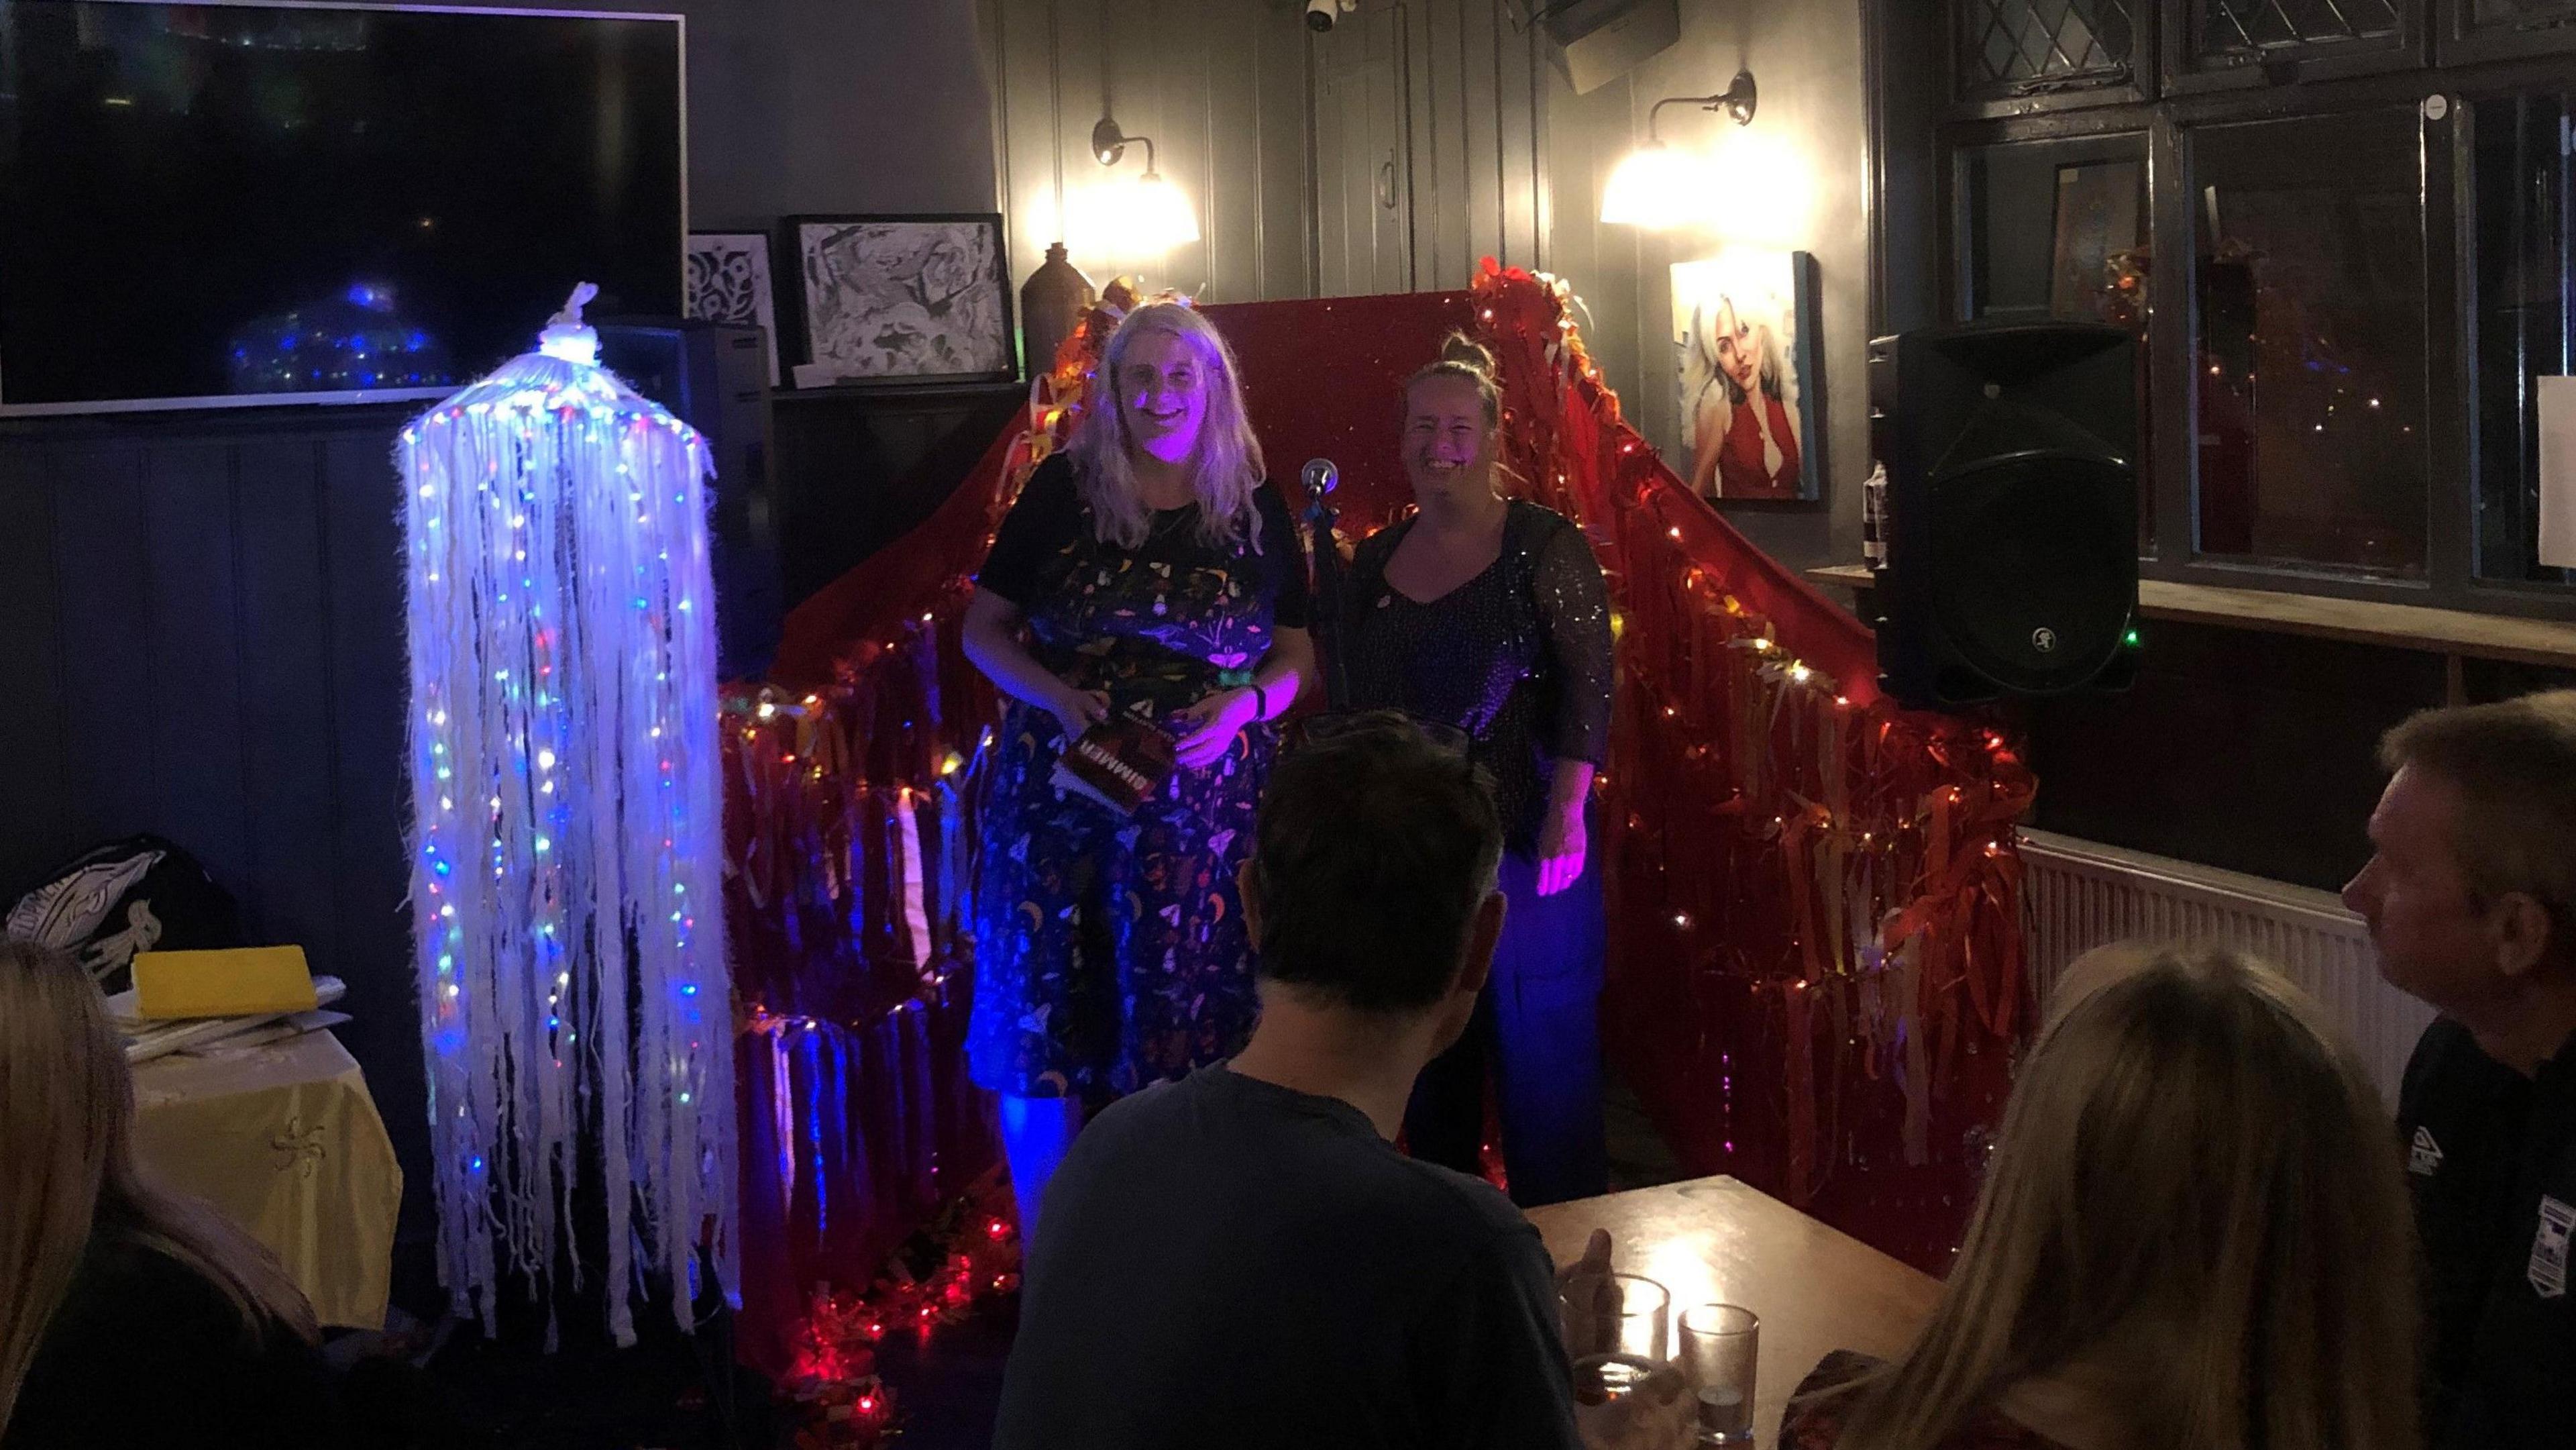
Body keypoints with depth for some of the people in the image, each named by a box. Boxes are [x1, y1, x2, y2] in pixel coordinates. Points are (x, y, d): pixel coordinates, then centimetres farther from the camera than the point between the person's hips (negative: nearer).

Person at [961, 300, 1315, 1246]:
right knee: (1040, 1013, 2)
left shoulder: (1256, 510, 5)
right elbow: (983, 628, 4)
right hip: (1058, 797, 0)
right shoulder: (1064, 490, 1)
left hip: (1200, 808, 1)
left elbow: (1297, 656, 8)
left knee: (1181, 1025, 5)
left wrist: (1242, 704, -13)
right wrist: (1056, 697, -14)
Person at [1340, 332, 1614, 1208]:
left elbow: (1589, 690, -10)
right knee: (1428, 1066, 12)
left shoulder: (1544, 547, -5)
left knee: (1542, 1066, 0)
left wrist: (1566, 817, -17)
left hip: (1522, 843, -5)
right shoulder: (1375, 561, 11)